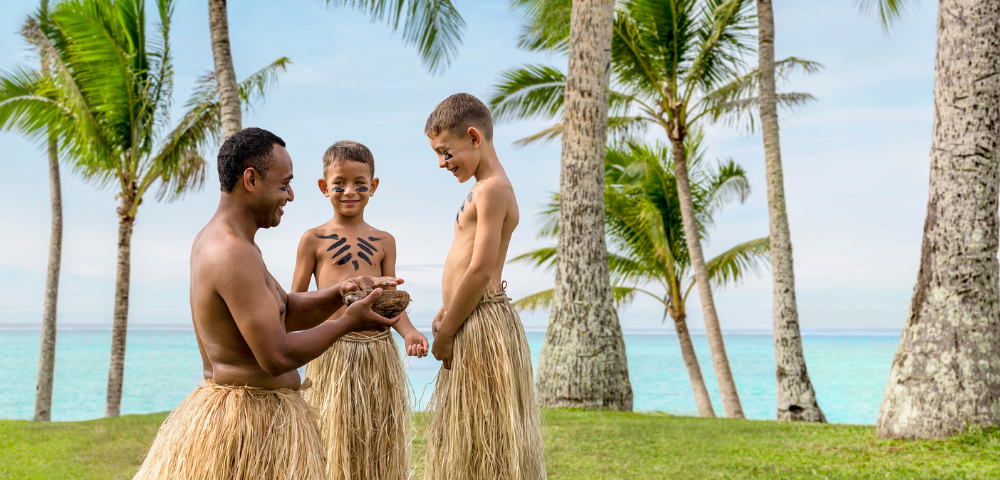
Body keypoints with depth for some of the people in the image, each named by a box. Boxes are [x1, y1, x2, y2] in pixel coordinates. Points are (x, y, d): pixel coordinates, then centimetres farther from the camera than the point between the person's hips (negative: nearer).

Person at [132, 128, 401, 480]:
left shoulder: (214, 239, 11)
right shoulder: (235, 254, -22)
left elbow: (288, 312, 12)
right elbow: (277, 356, -25)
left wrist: (339, 293, -4)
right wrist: (348, 323, -14)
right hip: (254, 421, -10)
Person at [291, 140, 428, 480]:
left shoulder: (384, 242, 11)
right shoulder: (314, 239, 3)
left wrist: (407, 331, -8)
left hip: (379, 350, 3)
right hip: (332, 349, -3)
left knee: (380, 444, 8)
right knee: (334, 441, 2)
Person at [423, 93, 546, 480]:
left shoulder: (491, 189, -14)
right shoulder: (487, 189, 17)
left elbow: (480, 270, -20)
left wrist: (445, 332, -14)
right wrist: (445, 315, 10)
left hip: (483, 325, -10)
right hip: (471, 323, 10)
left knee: (483, 442, -3)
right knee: (468, 443, 16)